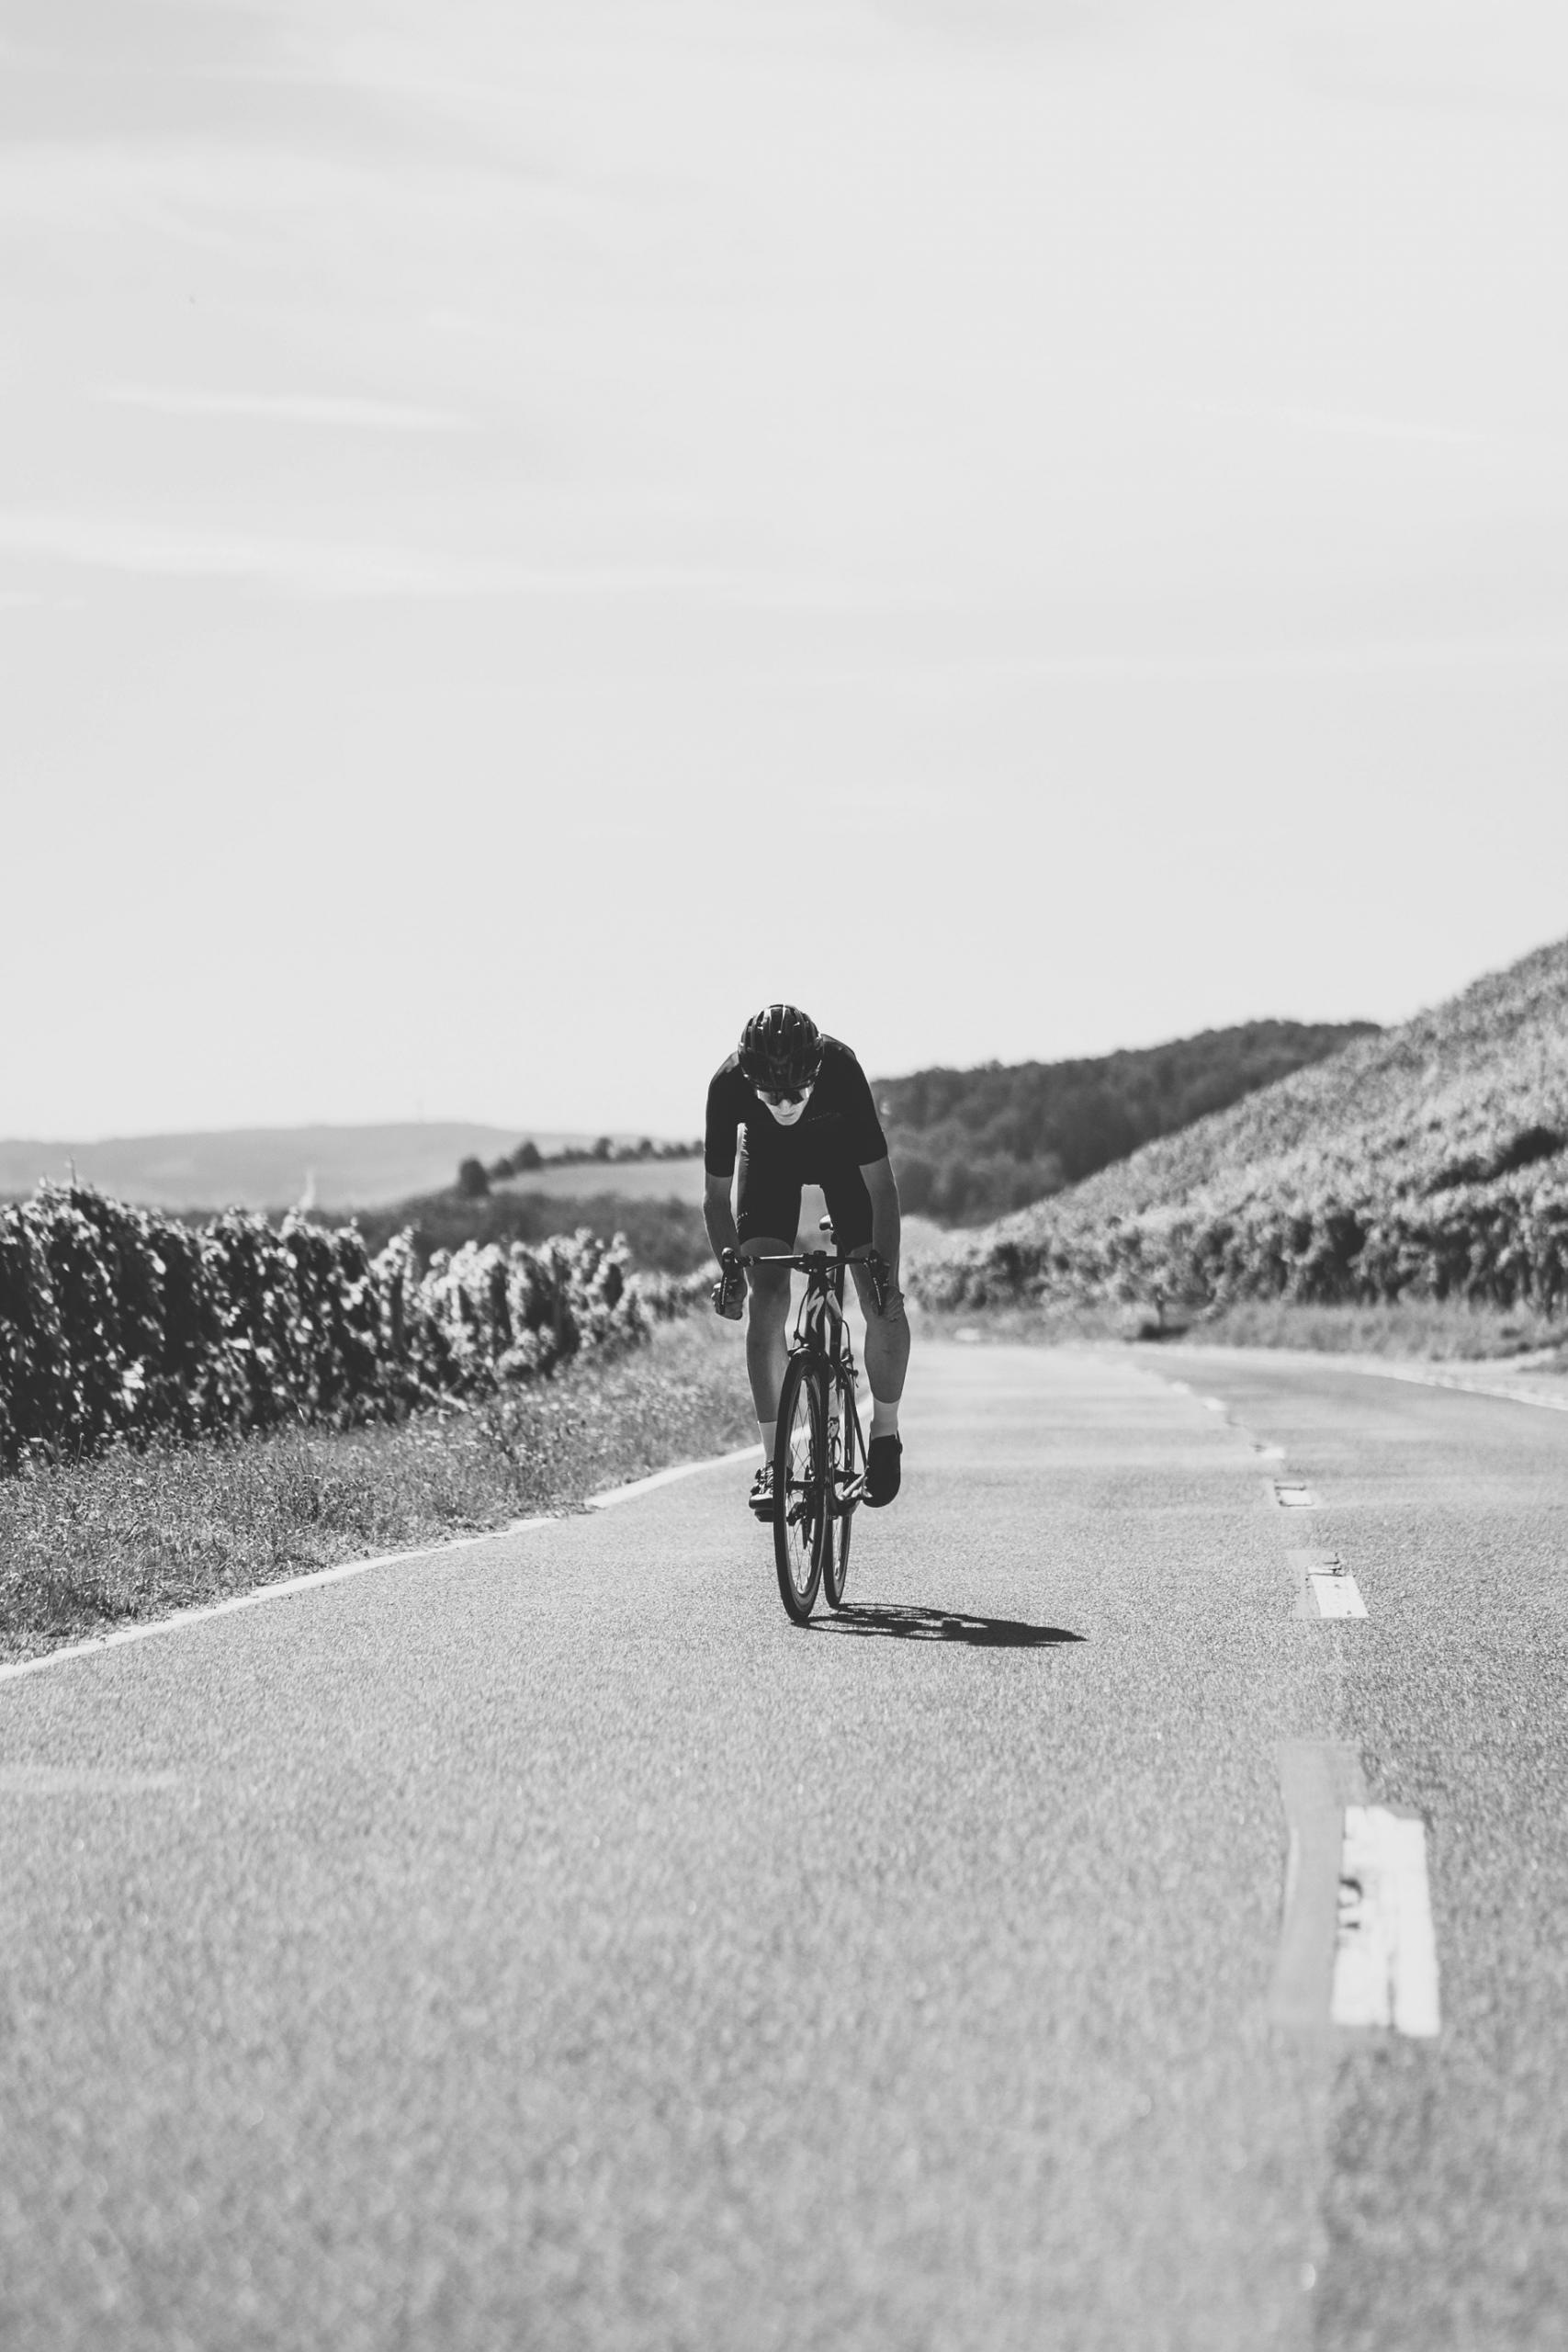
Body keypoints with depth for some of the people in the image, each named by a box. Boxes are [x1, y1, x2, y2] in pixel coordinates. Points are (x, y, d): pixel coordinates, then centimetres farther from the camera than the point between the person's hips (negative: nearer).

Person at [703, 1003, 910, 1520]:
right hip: (768, 1158, 1)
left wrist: (885, 1269, -38)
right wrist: (729, 1265, -32)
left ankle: (885, 1434, 9)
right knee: (767, 1302, -15)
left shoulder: (840, 1070, -39)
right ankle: (772, 1461, -8)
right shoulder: (729, 1084, -35)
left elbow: (881, 1185, -32)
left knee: (884, 1304, -13)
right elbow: (716, 1192, -22)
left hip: (841, 1151, -1)